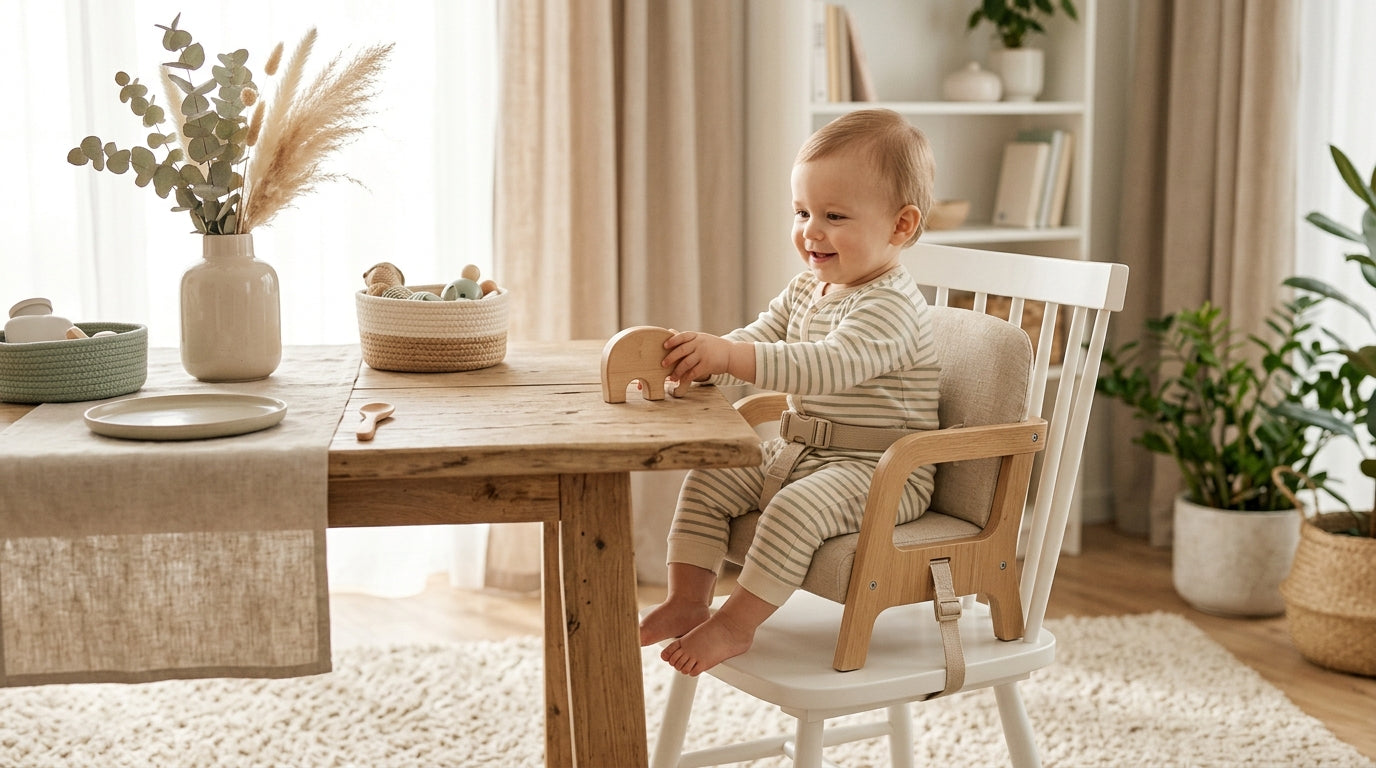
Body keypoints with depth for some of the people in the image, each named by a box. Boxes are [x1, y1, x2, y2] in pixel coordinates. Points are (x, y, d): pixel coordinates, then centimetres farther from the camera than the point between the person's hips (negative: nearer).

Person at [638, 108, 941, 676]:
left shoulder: (892, 308, -21)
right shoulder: (806, 290, 10)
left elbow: (829, 366, -35)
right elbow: (759, 337, 10)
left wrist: (729, 356, -42)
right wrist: (696, 360, -12)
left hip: (880, 472, -9)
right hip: (798, 457, 9)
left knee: (798, 506, -32)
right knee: (709, 481, 1)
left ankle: (736, 624, -20)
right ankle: (687, 601, 4)